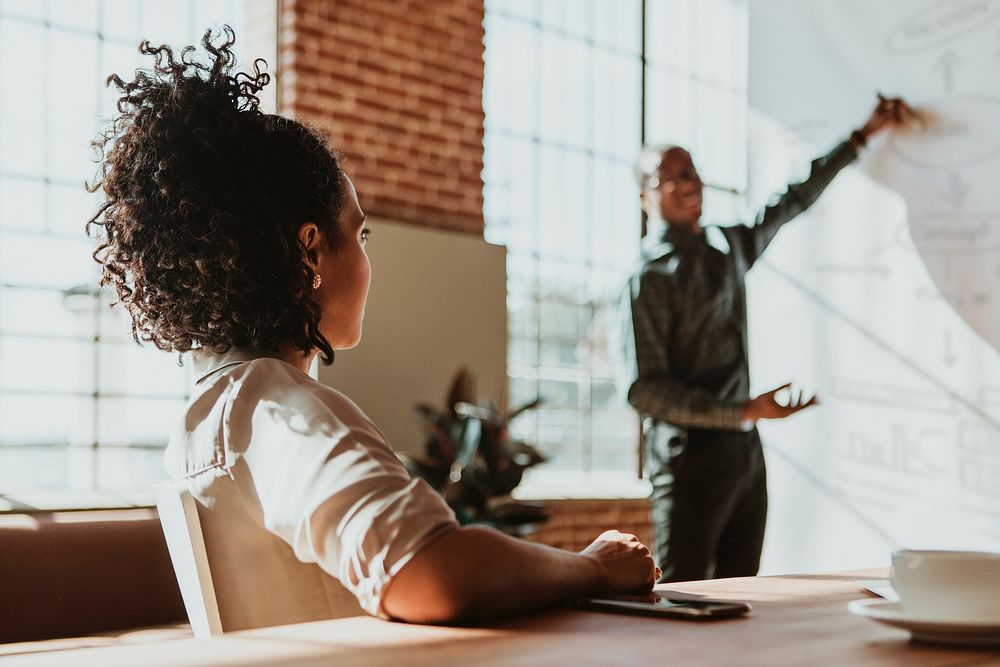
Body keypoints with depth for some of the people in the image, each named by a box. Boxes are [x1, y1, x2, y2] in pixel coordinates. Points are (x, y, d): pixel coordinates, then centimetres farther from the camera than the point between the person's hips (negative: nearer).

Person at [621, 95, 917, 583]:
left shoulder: (730, 247, 12)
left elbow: (794, 200, 27)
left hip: (747, 454, 7)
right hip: (690, 459, -7)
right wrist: (745, 411, -21)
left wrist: (863, 135, 31)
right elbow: (644, 390, -15)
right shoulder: (649, 278, -9)